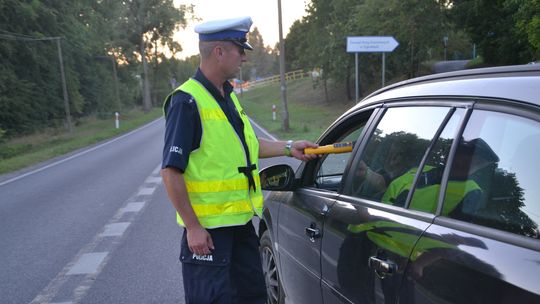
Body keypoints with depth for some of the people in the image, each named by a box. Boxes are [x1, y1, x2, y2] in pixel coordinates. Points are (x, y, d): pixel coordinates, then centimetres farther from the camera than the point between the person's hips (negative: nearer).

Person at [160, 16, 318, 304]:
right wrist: (193, 227, -20)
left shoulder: (228, 96, 9)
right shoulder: (187, 101, -19)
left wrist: (289, 148, 16)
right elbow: (171, 172, -20)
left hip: (240, 220, 9)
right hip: (207, 228, -8)